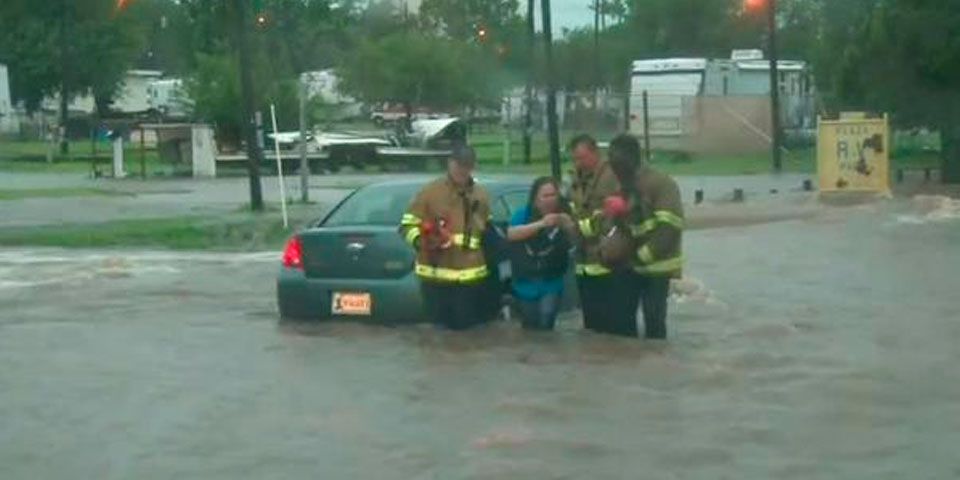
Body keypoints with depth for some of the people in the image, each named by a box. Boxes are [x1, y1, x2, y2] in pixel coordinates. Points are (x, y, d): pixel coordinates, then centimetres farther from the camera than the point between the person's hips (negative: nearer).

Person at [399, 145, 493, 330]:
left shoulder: (481, 196, 13)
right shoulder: (430, 191, -2)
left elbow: (489, 231, 26)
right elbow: (407, 225, -1)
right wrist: (421, 241, -20)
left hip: (472, 277, 3)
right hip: (436, 277, -3)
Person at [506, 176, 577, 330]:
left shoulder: (563, 217, -6)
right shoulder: (524, 214, -5)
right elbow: (511, 234, -23)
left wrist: (569, 226, -39)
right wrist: (541, 224, -34)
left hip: (551, 284, -1)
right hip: (525, 284, 1)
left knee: (545, 325, -16)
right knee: (529, 328, 15)